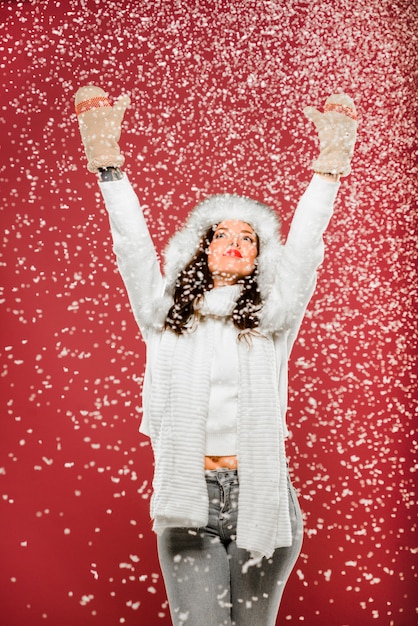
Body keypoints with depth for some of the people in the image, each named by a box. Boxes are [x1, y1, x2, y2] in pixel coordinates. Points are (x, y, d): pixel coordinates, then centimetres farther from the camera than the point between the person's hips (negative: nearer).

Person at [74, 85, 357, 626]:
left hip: (261, 497, 0)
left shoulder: (274, 318, 7)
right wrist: (107, 161, -2)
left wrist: (330, 166, -4)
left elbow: (303, 248, 2)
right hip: (189, 501, 0)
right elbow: (132, 245, 4)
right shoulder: (166, 316, 8)